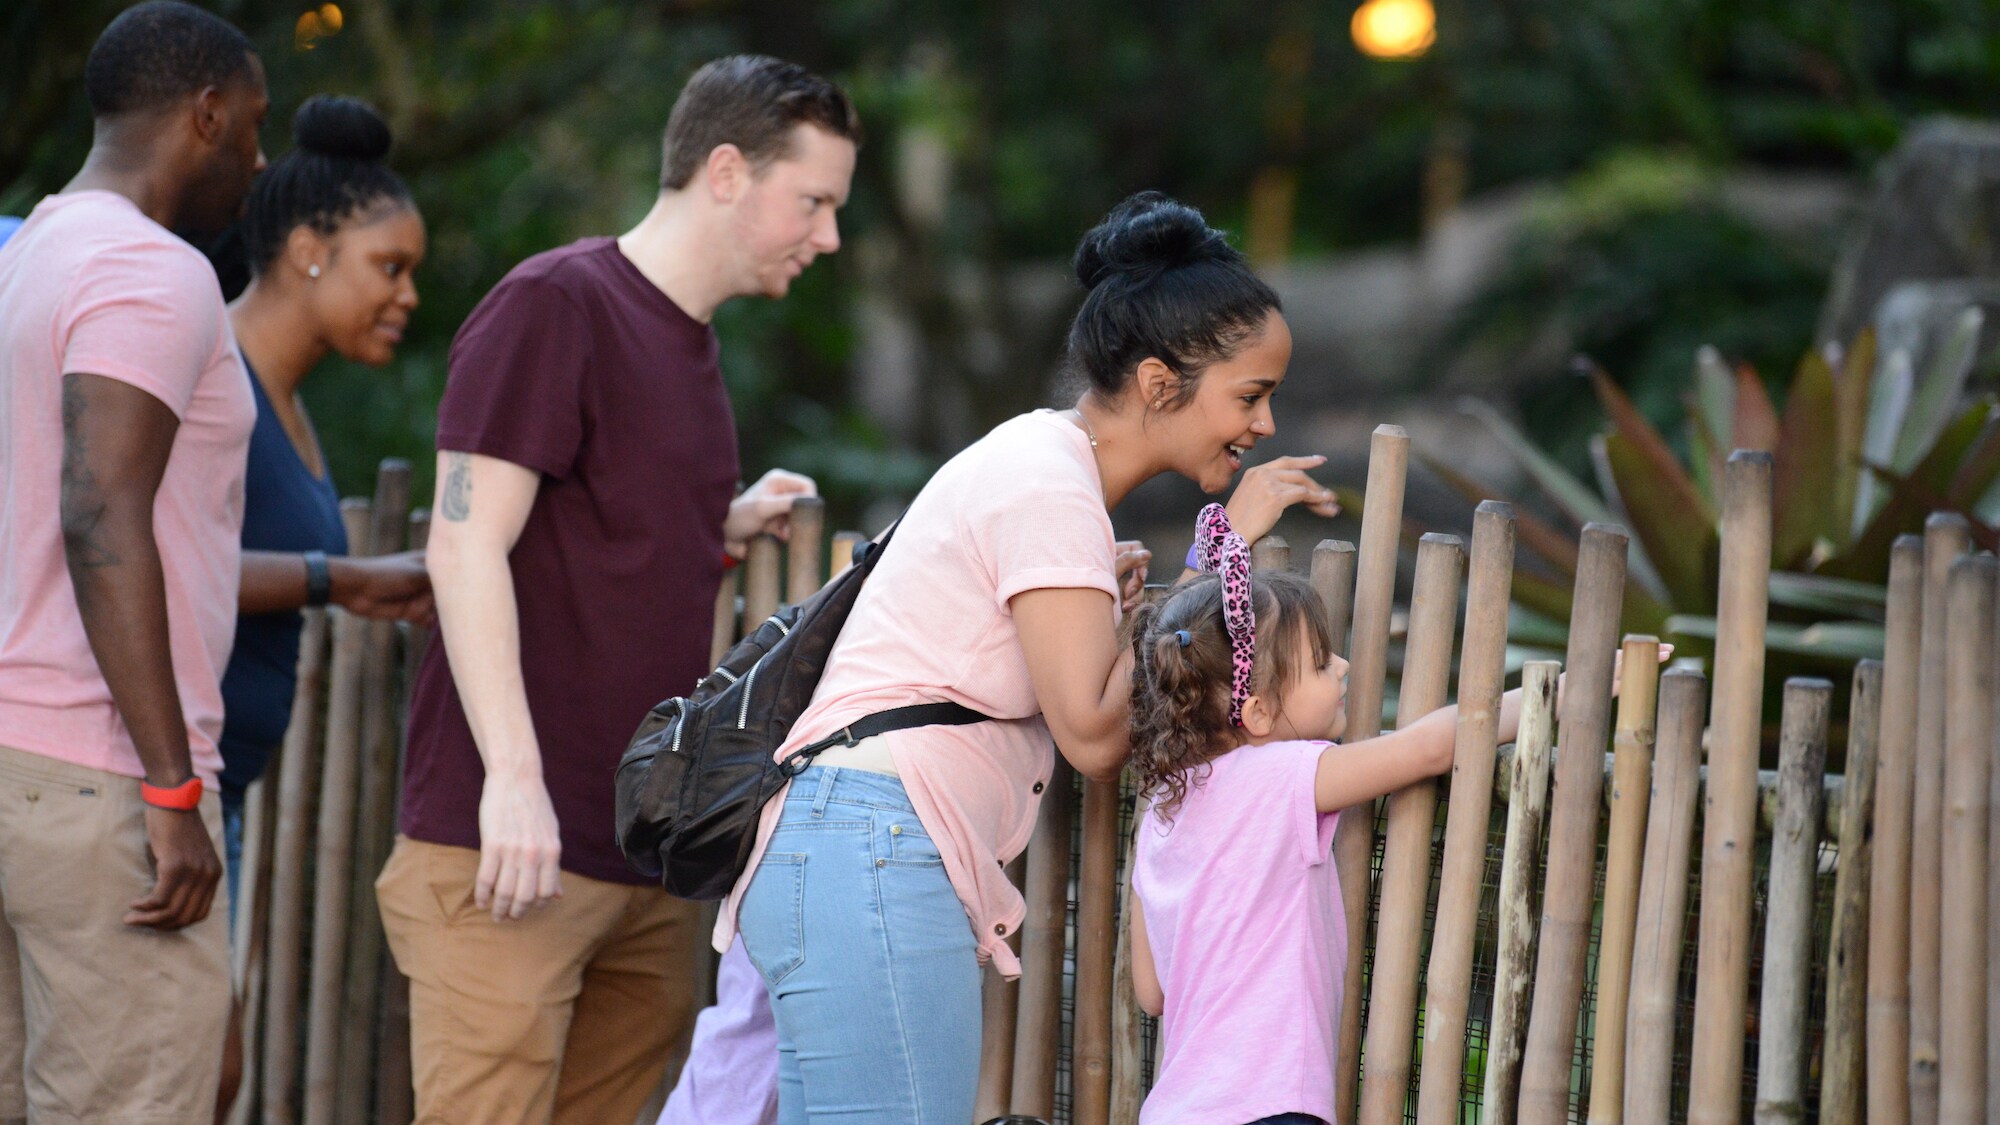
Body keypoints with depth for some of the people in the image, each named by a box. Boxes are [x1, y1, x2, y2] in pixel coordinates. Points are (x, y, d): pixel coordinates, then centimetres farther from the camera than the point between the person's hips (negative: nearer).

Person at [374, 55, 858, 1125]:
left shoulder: (689, 344, 20)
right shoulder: (553, 306, -7)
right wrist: (512, 777, -20)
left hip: (649, 860, 8)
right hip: (517, 839, -8)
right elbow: (468, 547, -14)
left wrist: (725, 532, 11)